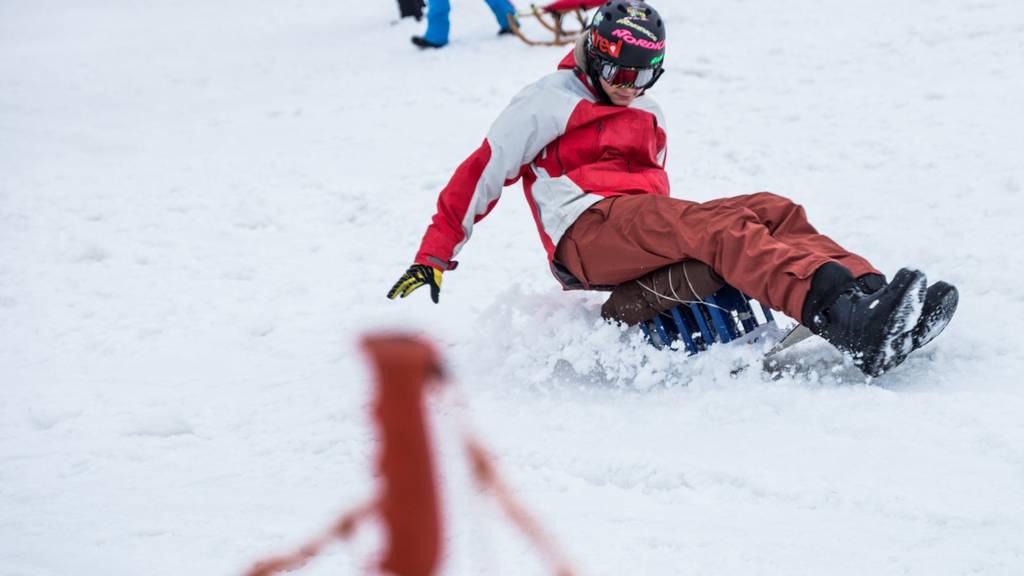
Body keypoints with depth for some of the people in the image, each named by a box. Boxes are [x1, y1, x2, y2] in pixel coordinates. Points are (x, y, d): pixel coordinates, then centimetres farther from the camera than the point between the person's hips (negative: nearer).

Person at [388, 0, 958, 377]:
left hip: (648, 230, 7)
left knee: (773, 210, -17)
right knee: (714, 224, -33)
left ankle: (869, 293, -42)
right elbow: (483, 172, 9)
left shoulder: (649, 117, 32)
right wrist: (433, 258, 3)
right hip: (590, 233, -7)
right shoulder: (552, 100, 13)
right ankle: (850, 321, -56)